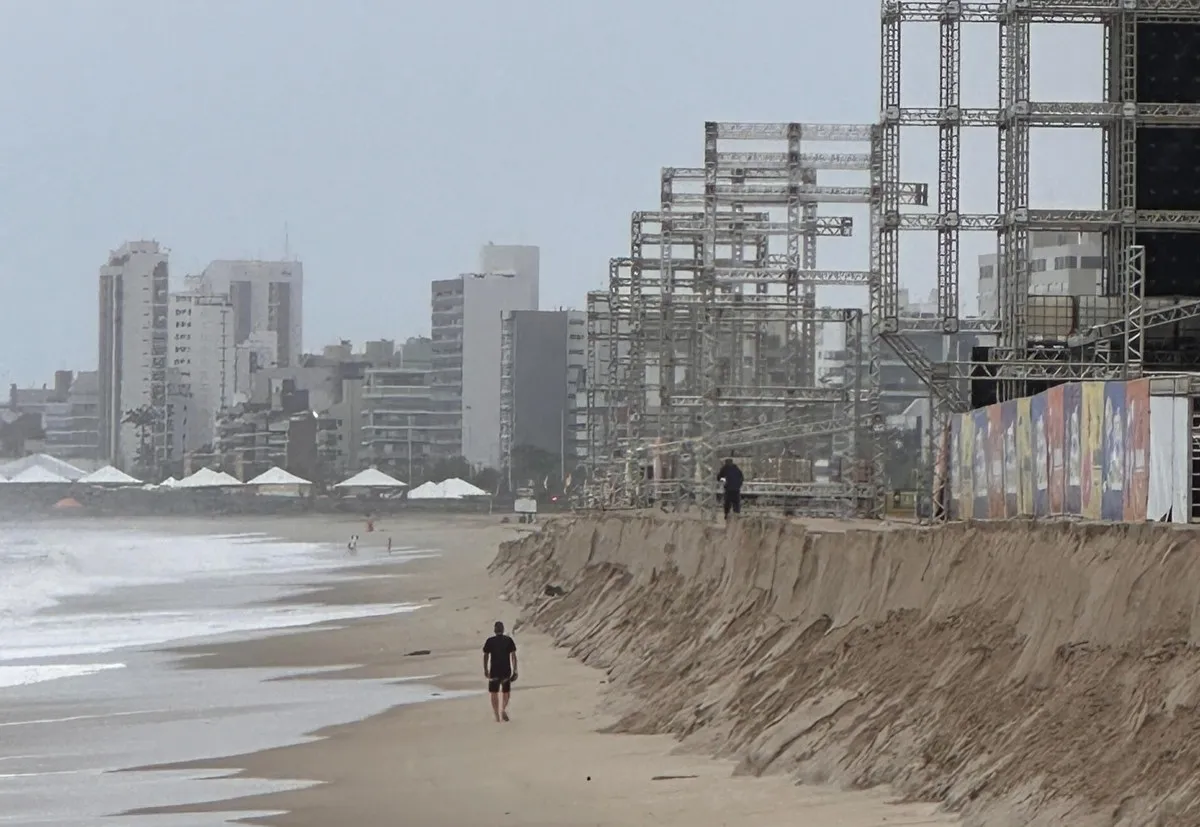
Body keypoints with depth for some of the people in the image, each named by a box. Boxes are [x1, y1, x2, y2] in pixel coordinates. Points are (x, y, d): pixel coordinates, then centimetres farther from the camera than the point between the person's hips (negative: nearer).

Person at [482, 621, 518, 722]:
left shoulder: (490, 641, -3)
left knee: (494, 693, 9)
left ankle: (497, 716, 3)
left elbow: (486, 656, -1)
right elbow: (513, 656, -4)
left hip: (494, 671, -1)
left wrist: (485, 669, 9)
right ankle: (503, 709, -9)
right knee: (505, 692, 15)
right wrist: (515, 670, 0)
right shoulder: (509, 640, -1)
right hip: (506, 670, 1)